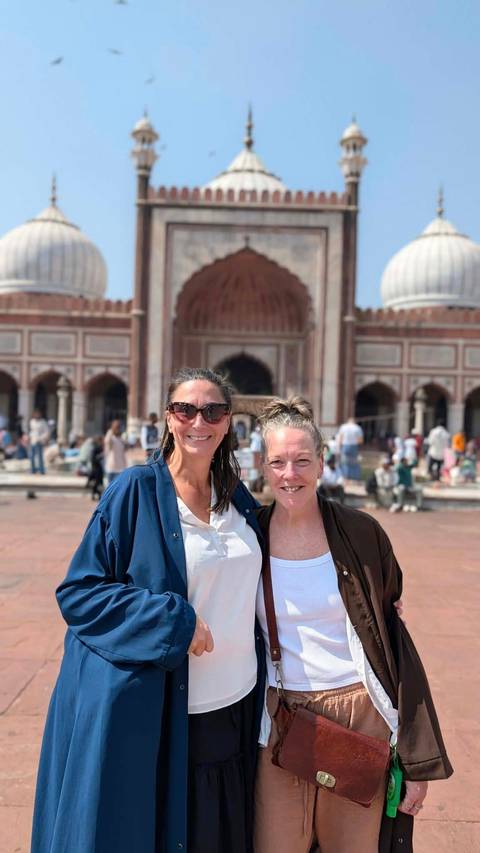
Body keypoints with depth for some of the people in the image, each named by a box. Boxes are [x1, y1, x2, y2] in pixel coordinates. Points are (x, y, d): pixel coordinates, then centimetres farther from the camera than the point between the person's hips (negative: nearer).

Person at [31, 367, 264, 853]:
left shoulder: (238, 498, 4)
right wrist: (174, 622, -20)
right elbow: (77, 591, -13)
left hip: (234, 708, 5)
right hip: (150, 714, -5)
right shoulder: (136, 491, -12)